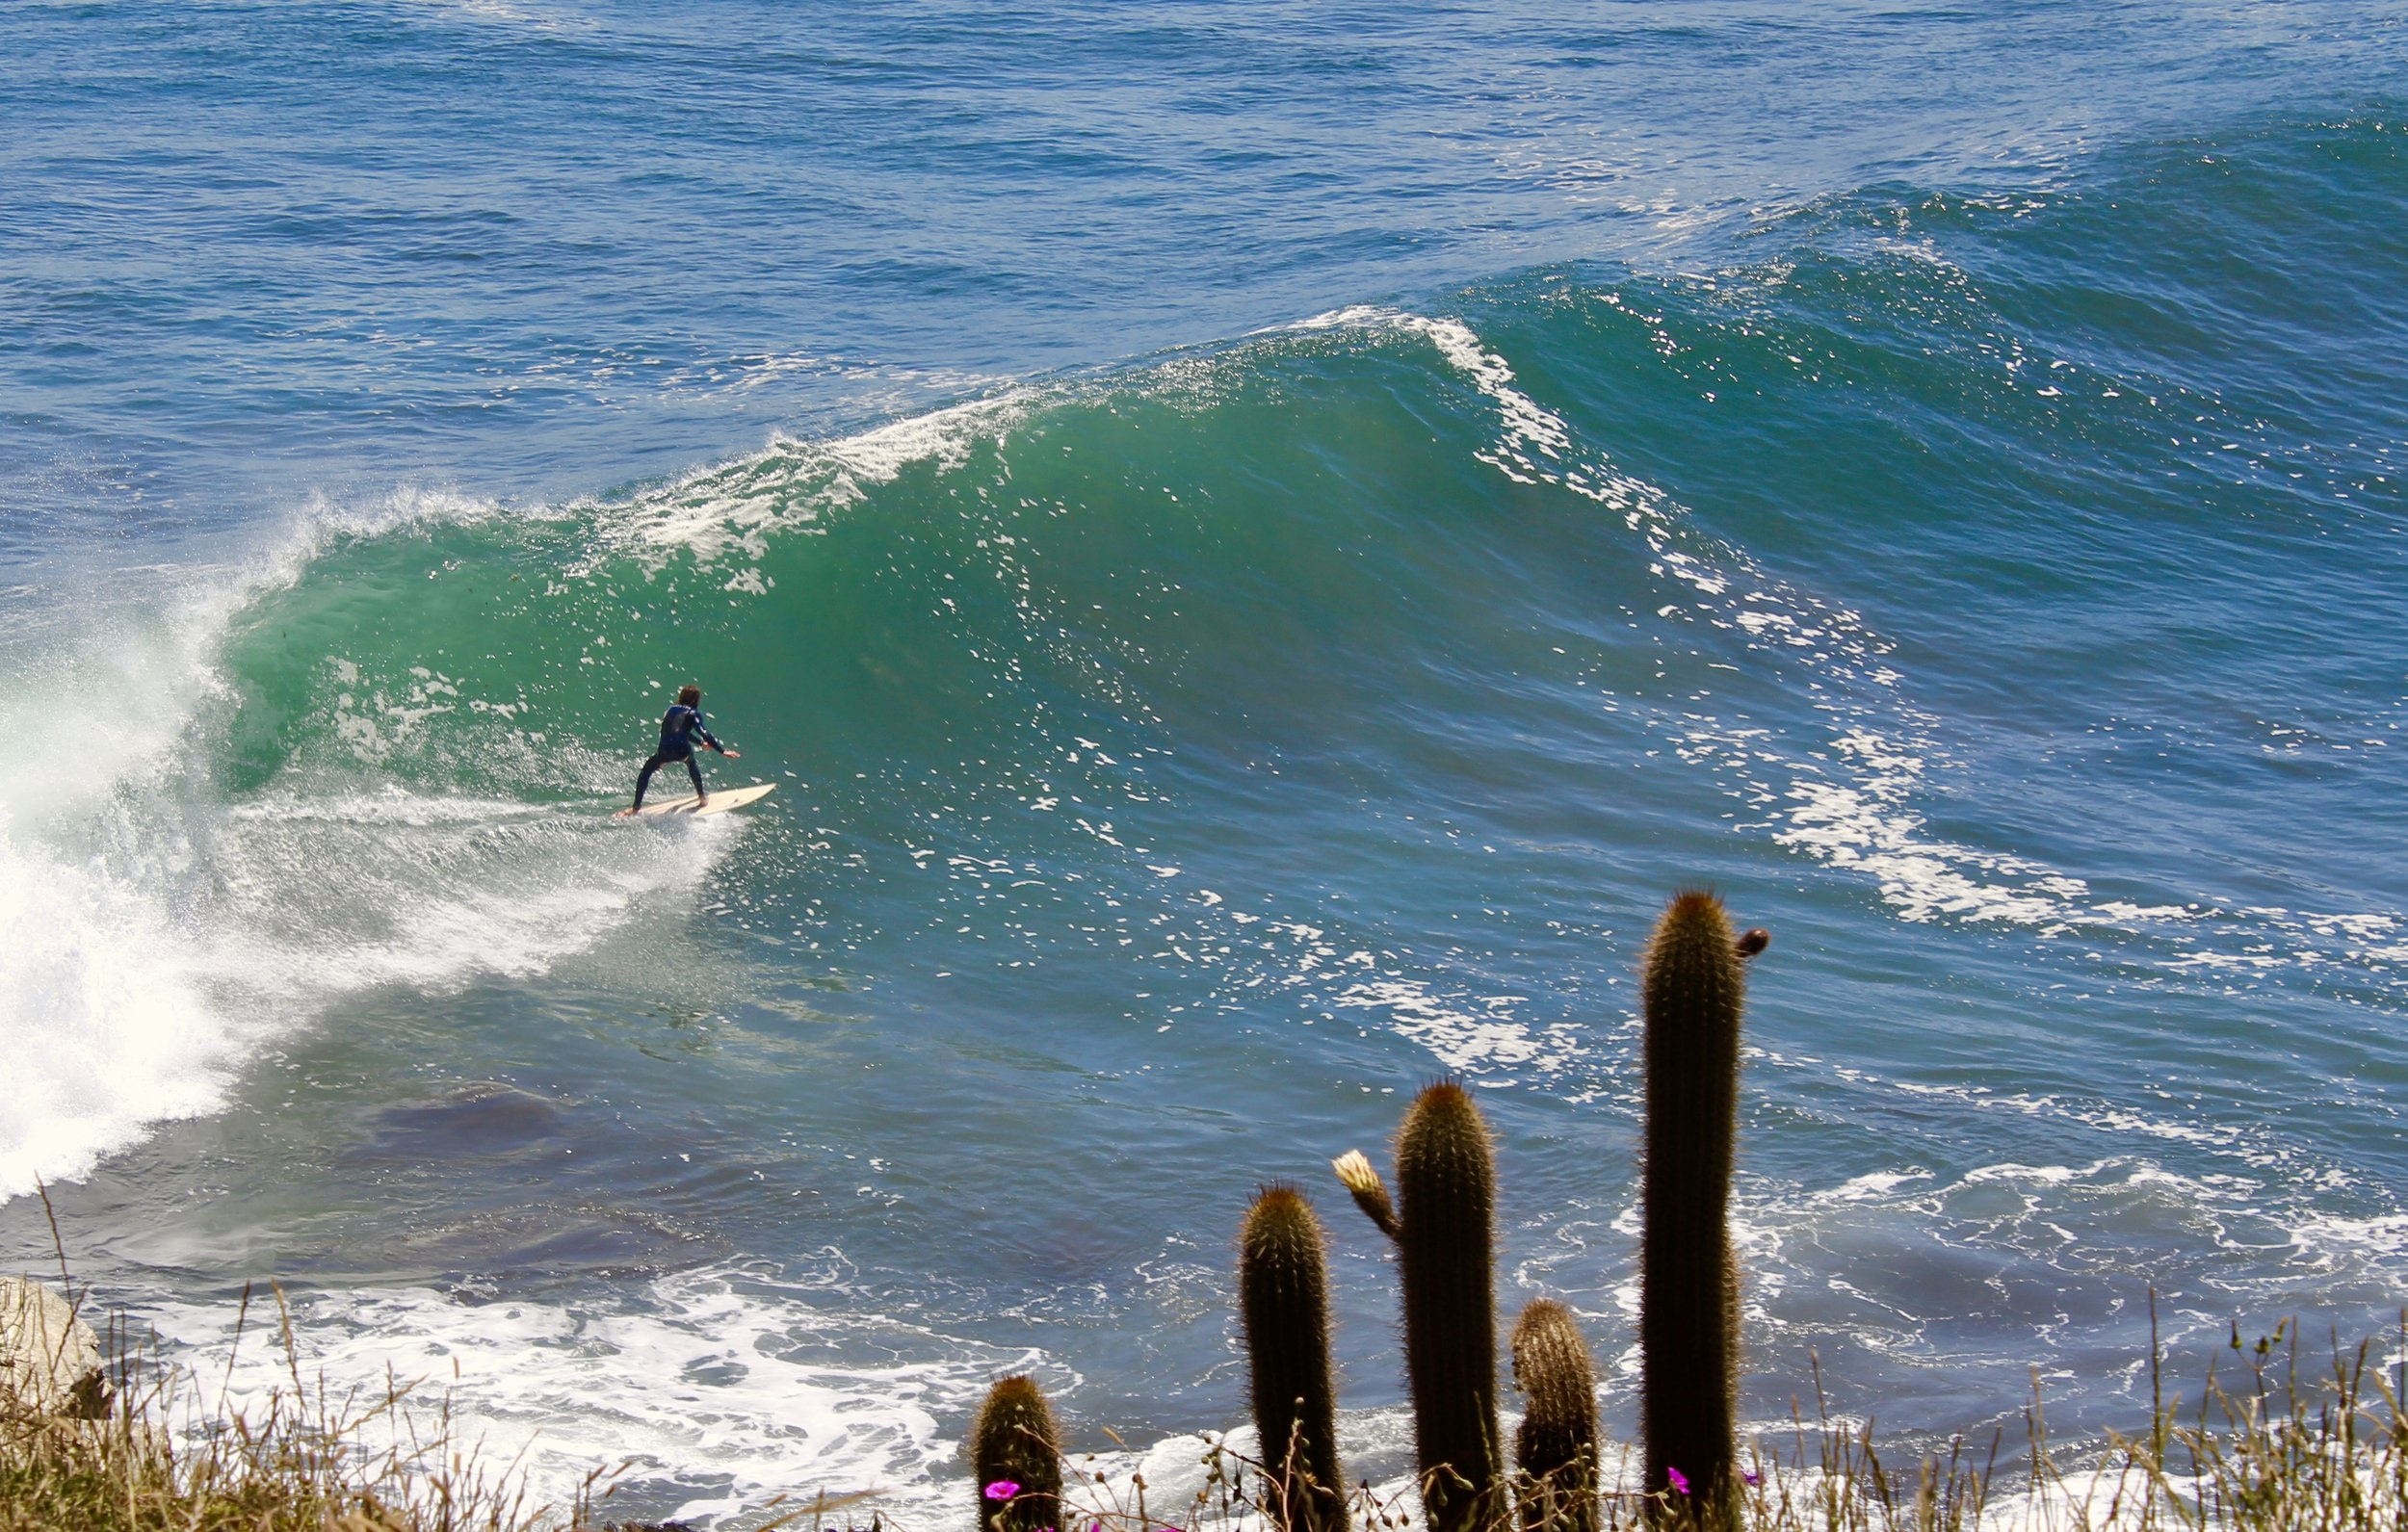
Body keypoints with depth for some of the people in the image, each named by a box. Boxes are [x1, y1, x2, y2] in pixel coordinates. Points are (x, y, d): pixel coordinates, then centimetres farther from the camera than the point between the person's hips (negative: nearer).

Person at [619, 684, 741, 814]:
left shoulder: (671, 710, 24)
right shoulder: (693, 714, 7)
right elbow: (703, 733, -6)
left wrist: (702, 742, 48)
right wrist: (723, 751, -8)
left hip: (665, 751, 2)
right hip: (683, 751, -2)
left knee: (646, 772, 26)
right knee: (691, 763, 35)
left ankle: (636, 807, 17)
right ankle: (702, 797, 41)